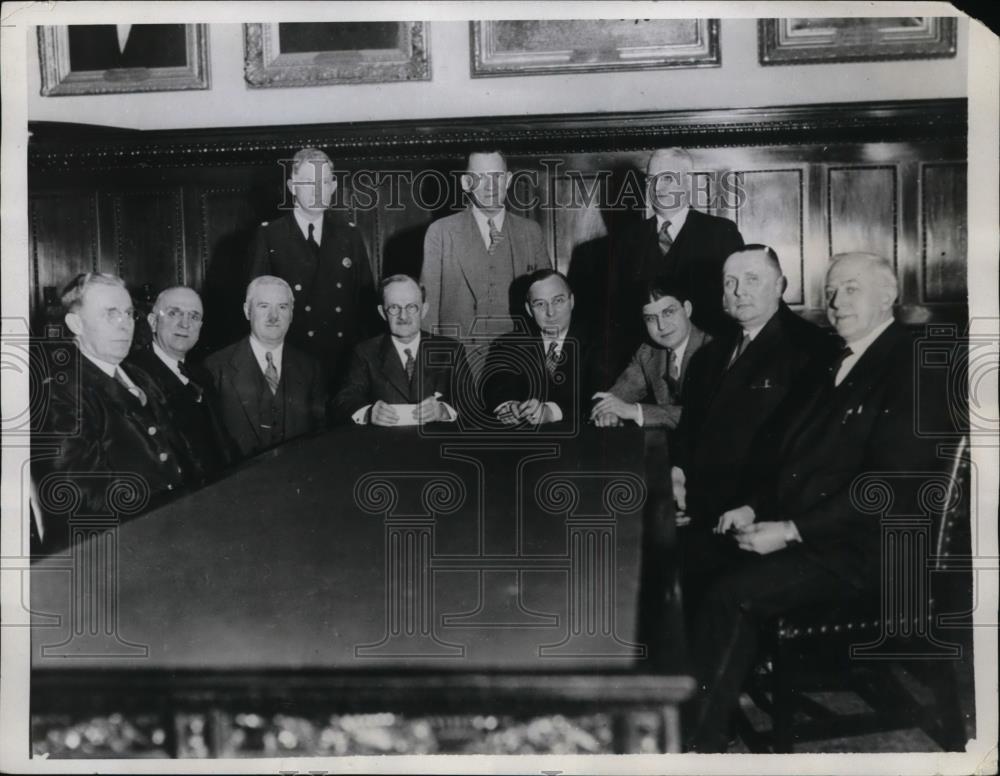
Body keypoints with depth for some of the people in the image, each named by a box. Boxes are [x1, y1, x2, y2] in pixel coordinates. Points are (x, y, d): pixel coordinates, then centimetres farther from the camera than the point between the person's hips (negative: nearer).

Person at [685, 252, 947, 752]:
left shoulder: (913, 369, -11)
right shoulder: (831, 363, 15)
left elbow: (891, 485, -19)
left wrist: (790, 530, -20)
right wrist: (753, 507, 1)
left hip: (856, 551, -8)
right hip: (790, 529, 8)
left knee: (731, 595, -24)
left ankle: (702, 740, -9)